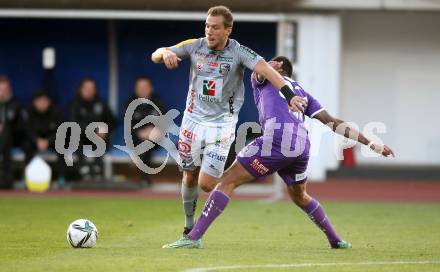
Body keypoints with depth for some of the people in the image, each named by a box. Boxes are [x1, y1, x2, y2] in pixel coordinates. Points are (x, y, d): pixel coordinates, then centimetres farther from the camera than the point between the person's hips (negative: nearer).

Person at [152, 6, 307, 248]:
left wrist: (288, 94, -38)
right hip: (193, 119, 3)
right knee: (190, 176, 11)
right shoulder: (195, 46, -2)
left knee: (206, 184, -12)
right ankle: (189, 229, 28)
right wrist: (165, 53, -27)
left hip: (221, 125, -3)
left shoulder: (238, 52, -10)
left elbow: (264, 69, -23)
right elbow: (155, 56, -2)